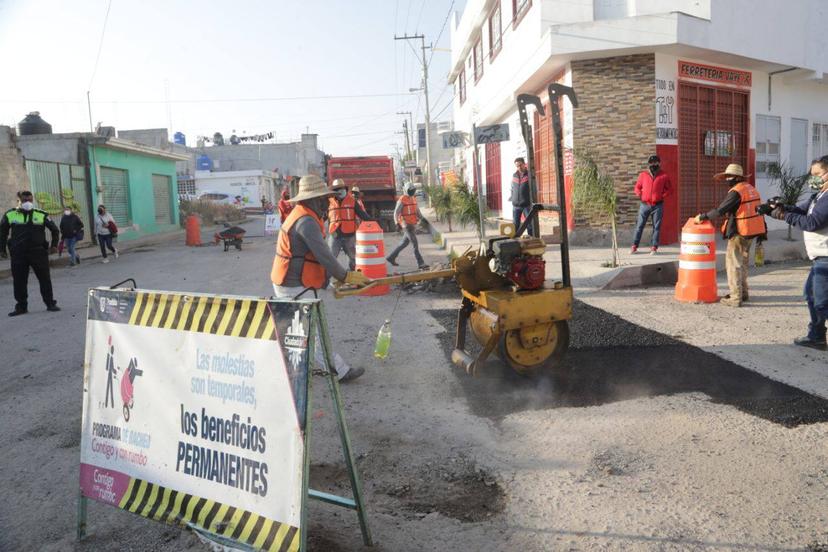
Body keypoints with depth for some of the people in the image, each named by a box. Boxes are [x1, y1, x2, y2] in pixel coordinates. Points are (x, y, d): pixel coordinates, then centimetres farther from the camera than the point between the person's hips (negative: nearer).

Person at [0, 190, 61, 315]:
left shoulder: (42, 215, 3)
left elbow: (55, 229, 12)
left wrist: (54, 245, 6)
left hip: (39, 252, -1)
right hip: (18, 254, 1)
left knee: (45, 279, 2)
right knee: (19, 281, 6)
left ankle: (50, 304, 12)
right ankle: (21, 306, 17)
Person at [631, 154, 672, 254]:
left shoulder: (664, 176, 2)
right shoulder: (643, 174, 5)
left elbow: (669, 189, 10)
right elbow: (637, 187, 14)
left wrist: (662, 196, -3)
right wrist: (640, 195, 0)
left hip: (658, 205, -1)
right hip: (644, 204, 1)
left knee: (656, 227, 2)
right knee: (639, 226, 2)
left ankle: (654, 247, 7)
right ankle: (634, 246, 7)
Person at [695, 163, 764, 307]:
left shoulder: (736, 192, -17)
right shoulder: (751, 188, 12)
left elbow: (720, 211, -21)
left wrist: (702, 216, -9)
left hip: (740, 232, -9)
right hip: (751, 231, 9)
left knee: (733, 263, -3)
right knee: (742, 262, 20)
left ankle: (736, 298, -3)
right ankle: (742, 292, 30)